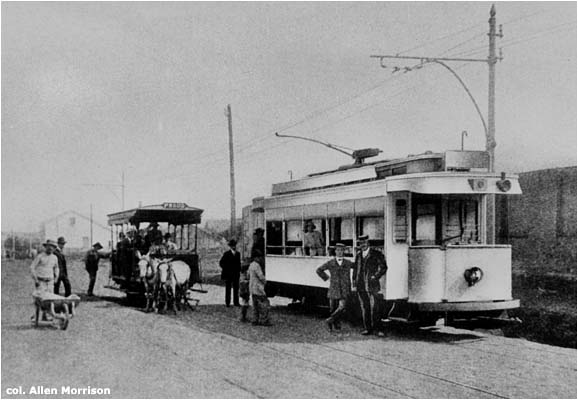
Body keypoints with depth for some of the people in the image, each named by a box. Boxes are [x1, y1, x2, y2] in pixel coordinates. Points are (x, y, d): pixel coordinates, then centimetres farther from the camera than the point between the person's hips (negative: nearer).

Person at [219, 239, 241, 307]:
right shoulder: (226, 254, -5)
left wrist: (239, 270, 4)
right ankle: (227, 302, 8)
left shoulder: (238, 254, 9)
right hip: (228, 274, -4)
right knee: (228, 289, 3)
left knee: (236, 288, 5)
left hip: (236, 274, 4)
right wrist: (226, 269, -7)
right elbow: (221, 262, -4)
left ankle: (236, 302, 10)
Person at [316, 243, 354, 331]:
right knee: (333, 308, 3)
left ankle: (330, 320, -3)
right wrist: (326, 277, 8)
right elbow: (319, 270, 15)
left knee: (342, 307, -16)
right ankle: (336, 325, 17)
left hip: (344, 290, 0)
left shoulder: (348, 263, 5)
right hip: (333, 289, 0)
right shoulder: (330, 263, 3)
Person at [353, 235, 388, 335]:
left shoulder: (376, 254, 0)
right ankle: (367, 328, 12)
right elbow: (355, 268, 23)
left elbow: (383, 267, 1)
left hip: (372, 286, -4)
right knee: (364, 308, 6)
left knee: (374, 308, -7)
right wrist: (354, 280, 13)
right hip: (360, 286, 4)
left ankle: (377, 328, 0)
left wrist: (376, 276, -9)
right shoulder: (358, 255, 14)